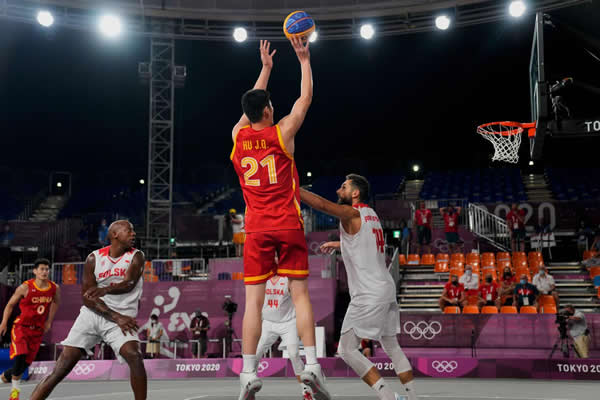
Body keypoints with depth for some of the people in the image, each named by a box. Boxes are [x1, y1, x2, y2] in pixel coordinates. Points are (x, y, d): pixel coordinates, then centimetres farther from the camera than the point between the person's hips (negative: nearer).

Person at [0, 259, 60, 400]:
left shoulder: (55, 289, -4)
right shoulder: (25, 288, -14)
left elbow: (55, 302, 18)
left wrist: (49, 321, 16)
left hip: (38, 330, 4)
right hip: (21, 326, -4)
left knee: (27, 362, 4)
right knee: (20, 355, -24)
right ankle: (15, 388, -7)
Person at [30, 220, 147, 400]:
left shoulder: (135, 256, 1)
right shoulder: (94, 258, 1)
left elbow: (129, 283, -16)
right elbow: (86, 297, -5)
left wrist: (104, 290, -29)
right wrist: (116, 317, -14)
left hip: (121, 318, 0)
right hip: (92, 314, 1)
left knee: (135, 357, -25)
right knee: (62, 367, -4)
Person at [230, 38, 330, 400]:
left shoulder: (238, 135, 5)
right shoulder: (282, 132, -3)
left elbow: (252, 105, 25)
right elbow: (306, 99, 10)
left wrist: (266, 68, 34)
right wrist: (304, 60, 20)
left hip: (256, 228, 2)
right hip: (288, 225, -2)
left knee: (254, 300, -1)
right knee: (300, 293, 1)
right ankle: (312, 364, -8)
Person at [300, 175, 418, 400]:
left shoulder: (352, 213, -10)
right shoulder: (371, 215, 17)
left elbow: (321, 204, -25)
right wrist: (338, 244, 38)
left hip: (368, 296, -9)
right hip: (386, 290, 9)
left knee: (346, 350, -6)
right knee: (392, 347, 18)